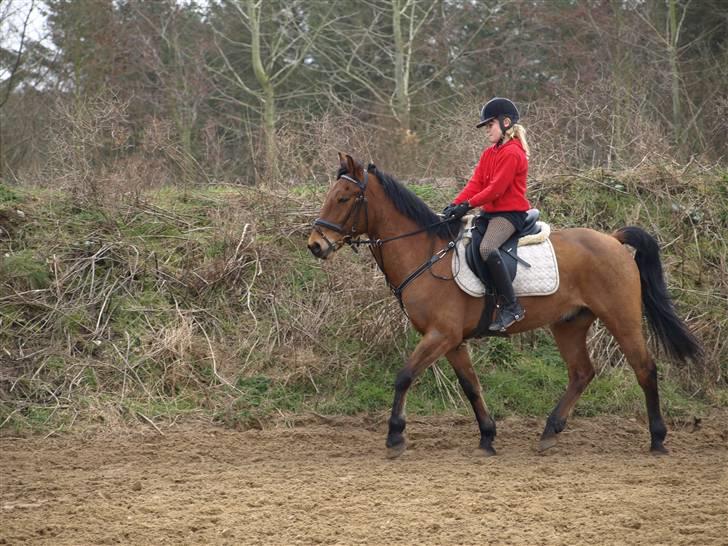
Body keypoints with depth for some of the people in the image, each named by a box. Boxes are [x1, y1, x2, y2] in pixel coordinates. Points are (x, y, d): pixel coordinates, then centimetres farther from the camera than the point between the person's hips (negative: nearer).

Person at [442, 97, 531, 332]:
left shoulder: (512, 153, -13)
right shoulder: (489, 154, 17)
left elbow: (496, 188, -19)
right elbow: (475, 183, 10)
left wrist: (468, 205, -19)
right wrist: (455, 205, -5)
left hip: (510, 213, -11)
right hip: (491, 211, 11)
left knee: (487, 248, -34)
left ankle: (511, 306, -32)